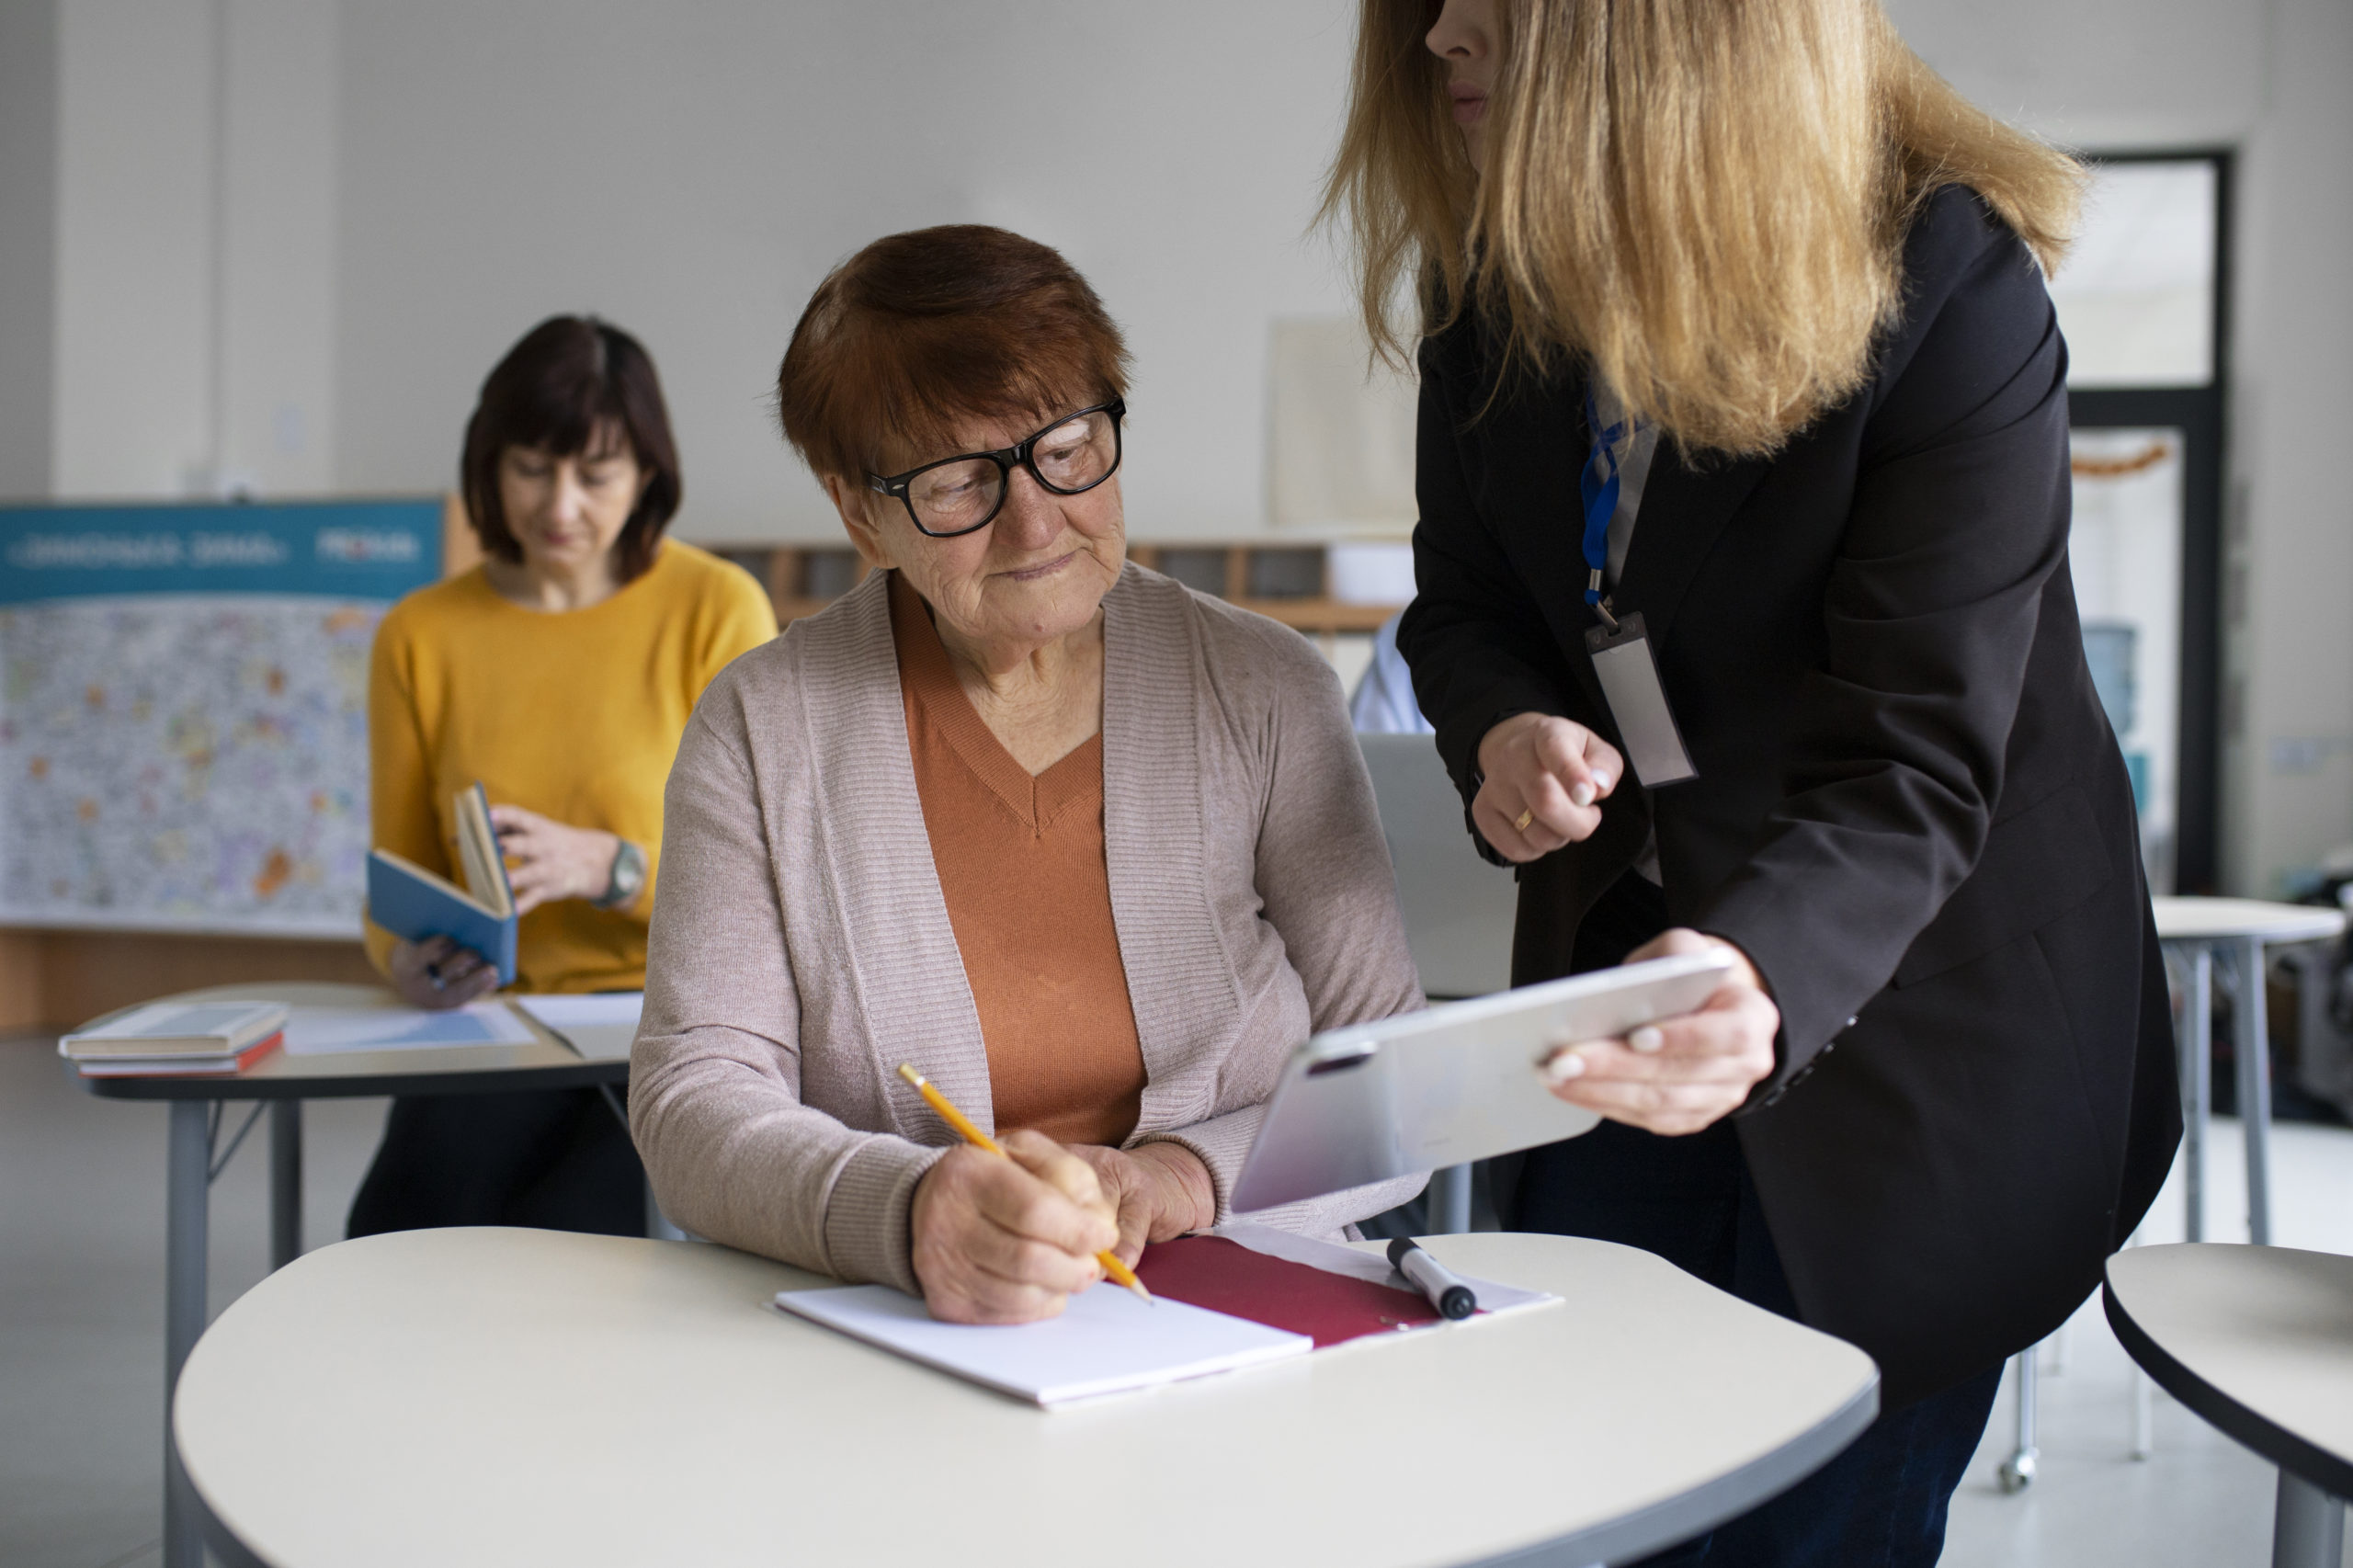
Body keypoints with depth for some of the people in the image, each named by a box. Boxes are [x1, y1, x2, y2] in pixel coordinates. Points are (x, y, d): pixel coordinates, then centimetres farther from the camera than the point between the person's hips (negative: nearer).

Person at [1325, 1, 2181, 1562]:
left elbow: (1914, 767, -28)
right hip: (1620, 958, 5)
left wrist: (1758, 974, -49)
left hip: (1911, 1043, -5)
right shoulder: (1495, 281, -7)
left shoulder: (1952, 299, -24)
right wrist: (1503, 732, -21)